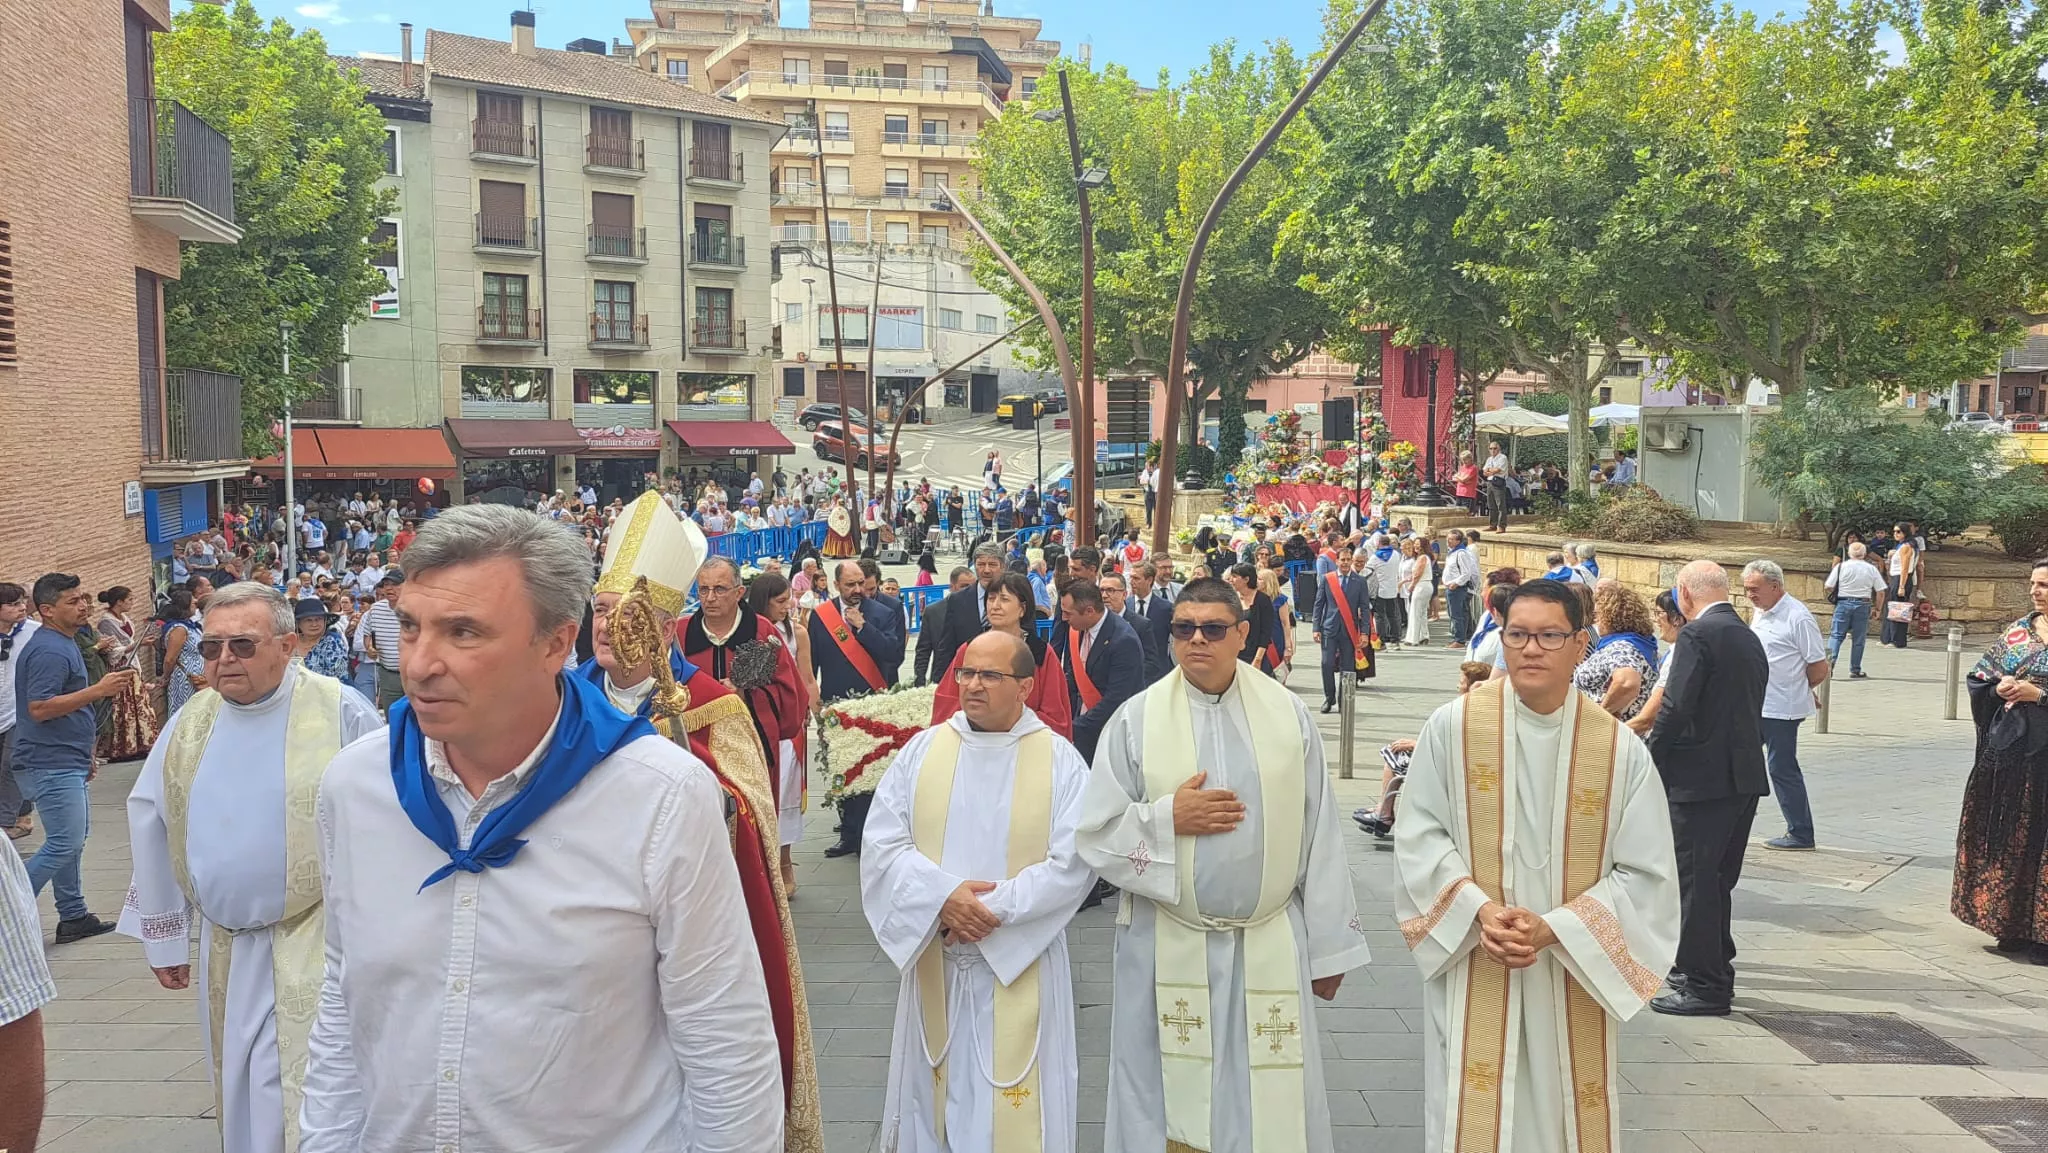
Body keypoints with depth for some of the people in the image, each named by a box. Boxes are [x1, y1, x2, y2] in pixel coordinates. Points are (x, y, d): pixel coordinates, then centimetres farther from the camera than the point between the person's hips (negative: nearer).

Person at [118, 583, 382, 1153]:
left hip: (315, 949, -5)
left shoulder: (341, 712, -12)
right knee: (239, 1098, 18)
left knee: (298, 1102, -5)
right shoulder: (190, 721, 3)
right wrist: (162, 934, 14)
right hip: (224, 950, 5)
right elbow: (149, 821, 13)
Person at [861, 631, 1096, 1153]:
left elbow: (1073, 862, -12)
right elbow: (882, 844, -5)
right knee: (938, 1091, 15)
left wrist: (993, 910, -18)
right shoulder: (923, 749, 0)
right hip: (933, 958, 2)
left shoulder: (1060, 761, -5)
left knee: (1014, 1104, 7)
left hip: (1020, 962, -2)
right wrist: (943, 896, -19)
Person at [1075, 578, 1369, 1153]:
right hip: (1167, 947, 0)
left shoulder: (1289, 715, 0)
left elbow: (1320, 837, 2)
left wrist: (1329, 947, 3)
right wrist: (1167, 818, -15)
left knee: (1272, 1104, 8)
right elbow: (1094, 832, -2)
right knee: (1169, 1100, 11)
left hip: (1270, 945, 1)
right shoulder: (1136, 719, -3)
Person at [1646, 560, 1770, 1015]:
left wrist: (1650, 765, -9)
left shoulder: (1697, 635, -13)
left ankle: (1704, 986, 4)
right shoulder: (1750, 638, 15)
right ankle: (1716, 969, 30)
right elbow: (1751, 710, 17)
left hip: (1701, 777, -9)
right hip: (1746, 777, 9)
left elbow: (1675, 708, -18)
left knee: (1695, 883, -1)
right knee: (1718, 881, 19)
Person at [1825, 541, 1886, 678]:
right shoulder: (1871, 569, 4)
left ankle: (1829, 661, -19)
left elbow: (1829, 588, -4)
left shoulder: (1840, 566, -2)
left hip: (1843, 603, -1)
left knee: (1836, 635, 1)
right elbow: (1881, 592, 3)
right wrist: (1877, 608, 14)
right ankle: (1855, 671, 13)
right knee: (1858, 639, 7)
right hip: (1863, 605, 1)